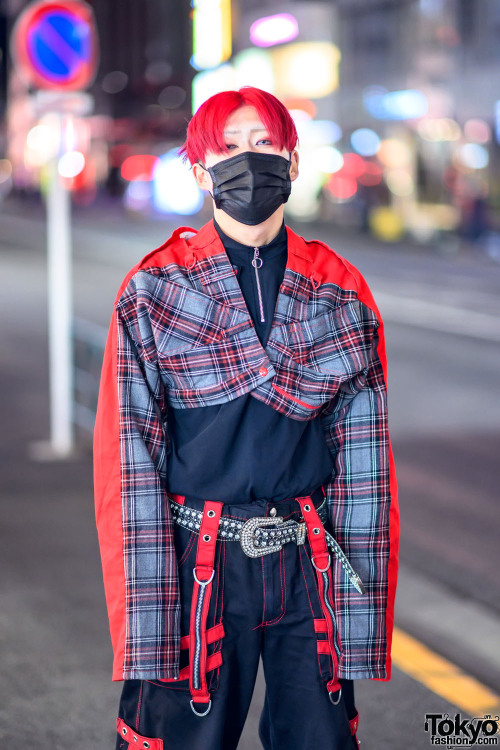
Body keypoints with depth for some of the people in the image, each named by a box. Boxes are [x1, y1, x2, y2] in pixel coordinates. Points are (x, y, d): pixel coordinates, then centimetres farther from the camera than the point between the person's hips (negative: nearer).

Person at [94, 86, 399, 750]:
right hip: (198, 566, -2)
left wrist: (365, 626, -3)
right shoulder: (154, 290, 0)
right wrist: (143, 632, -12)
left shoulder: (342, 295, 5)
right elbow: (130, 462, -5)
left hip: (311, 567, 2)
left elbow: (365, 464, 3)